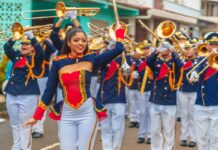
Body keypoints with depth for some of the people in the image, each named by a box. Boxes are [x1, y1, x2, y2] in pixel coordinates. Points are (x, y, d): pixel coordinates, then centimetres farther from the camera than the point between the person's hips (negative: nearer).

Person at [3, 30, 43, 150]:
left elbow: (40, 51, -21)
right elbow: (6, 48, -5)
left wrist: (32, 37, -30)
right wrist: (14, 37, -21)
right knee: (14, 124, 13)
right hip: (11, 94, 5)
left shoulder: (35, 58, -1)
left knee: (25, 125, 0)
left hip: (28, 96, -5)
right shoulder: (16, 55, 11)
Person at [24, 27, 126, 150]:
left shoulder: (91, 59, 1)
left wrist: (119, 30, 9)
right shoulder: (58, 62, 4)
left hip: (87, 112, -1)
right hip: (66, 114, 1)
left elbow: (118, 49, -4)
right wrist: (37, 116, 6)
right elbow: (49, 90, 7)